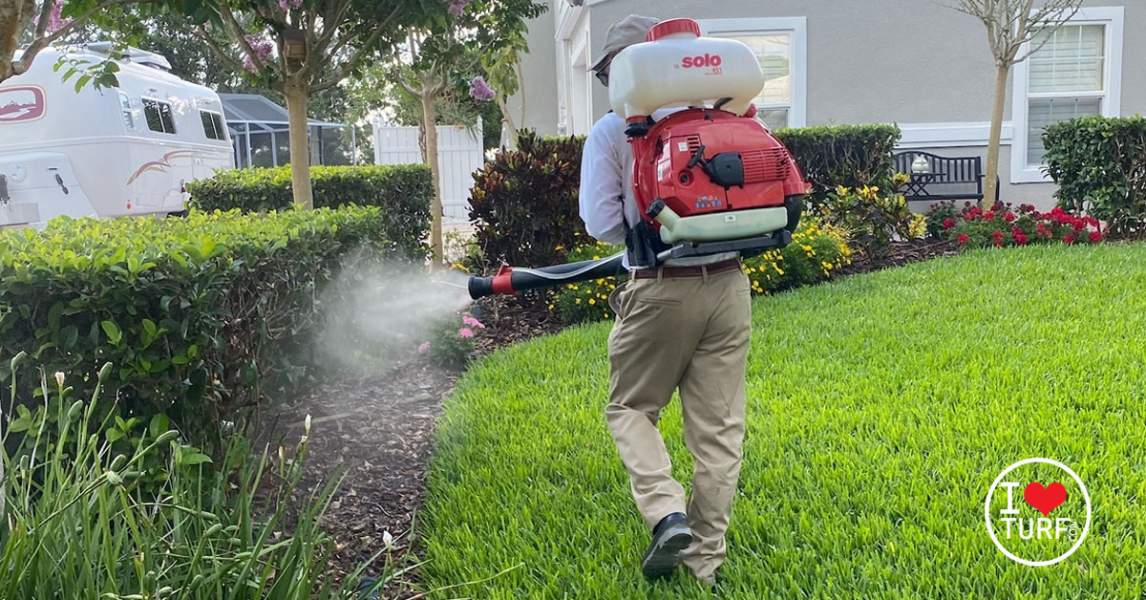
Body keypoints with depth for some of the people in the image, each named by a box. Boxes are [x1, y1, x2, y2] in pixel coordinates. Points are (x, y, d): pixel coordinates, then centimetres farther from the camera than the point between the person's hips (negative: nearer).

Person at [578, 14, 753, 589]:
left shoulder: (611, 131, -4)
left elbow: (601, 223, -5)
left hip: (660, 292, -3)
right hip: (728, 285, 4)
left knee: (630, 408, 17)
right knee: (718, 427, 11)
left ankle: (667, 513, -1)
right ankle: (705, 559, 20)